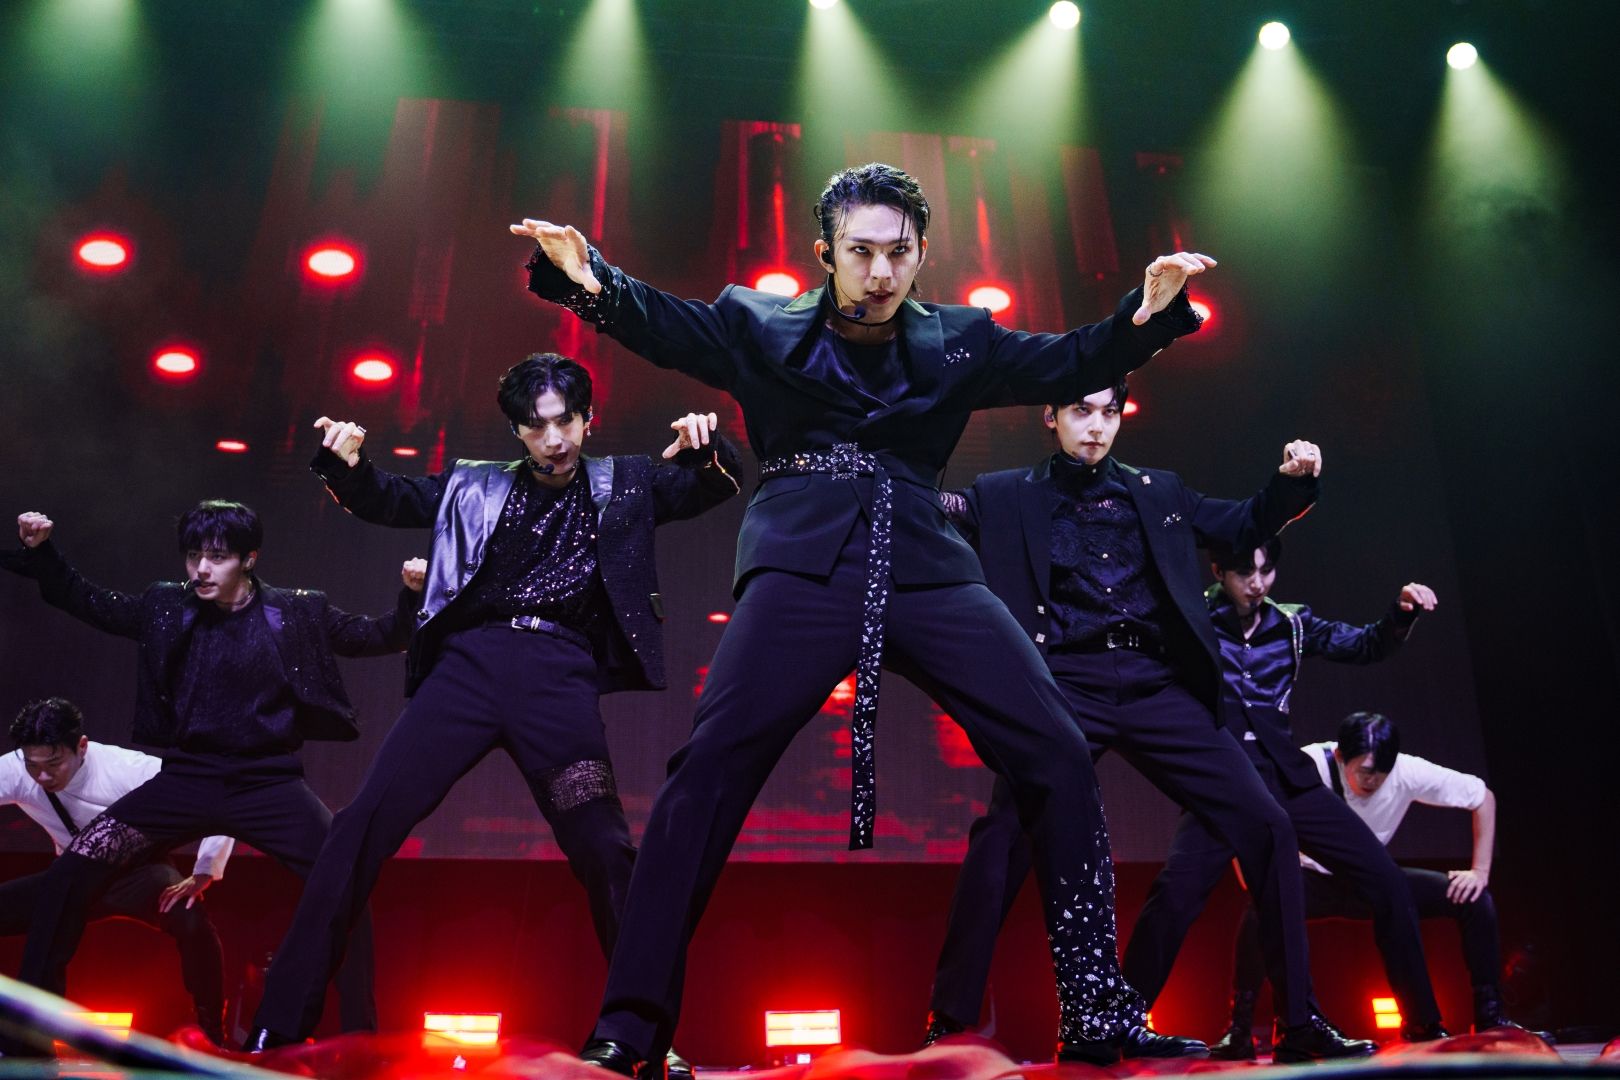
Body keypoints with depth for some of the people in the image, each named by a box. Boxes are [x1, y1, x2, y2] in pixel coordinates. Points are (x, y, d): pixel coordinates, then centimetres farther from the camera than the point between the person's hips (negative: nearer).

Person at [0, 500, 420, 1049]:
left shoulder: (297, 612, -3)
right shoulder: (168, 606, 3)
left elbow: (379, 638, 3)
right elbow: (90, 604, 18)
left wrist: (410, 595, -15)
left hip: (269, 782, -2)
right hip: (187, 777, 2)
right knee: (72, 870, -11)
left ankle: (360, 1035, -2)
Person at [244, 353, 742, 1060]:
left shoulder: (626, 484, 17)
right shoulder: (476, 486, 20)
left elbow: (715, 486, 12)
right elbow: (385, 500, 17)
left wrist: (705, 445, -11)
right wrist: (348, 462, -5)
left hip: (561, 676, -1)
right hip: (470, 663, 2)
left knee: (604, 849, -6)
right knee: (363, 825, -7)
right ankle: (279, 1023, 2)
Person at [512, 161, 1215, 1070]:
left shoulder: (958, 341, 18)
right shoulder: (761, 327, 12)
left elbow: (1070, 364, 15)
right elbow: (656, 320, 4)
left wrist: (1147, 313, -3)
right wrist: (586, 276, -17)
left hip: (928, 570, 3)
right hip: (805, 563, -2)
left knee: (1058, 757, -7)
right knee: (712, 766, -19)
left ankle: (1099, 1014, 5)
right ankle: (631, 1026, -7)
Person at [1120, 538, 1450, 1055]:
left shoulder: (1291, 624, 10)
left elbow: (1366, 645, 12)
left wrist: (1402, 611, -6)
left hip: (1288, 781, 4)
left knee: (1387, 884, 0)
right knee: (1173, 895, -24)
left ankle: (1423, 1023, 18)